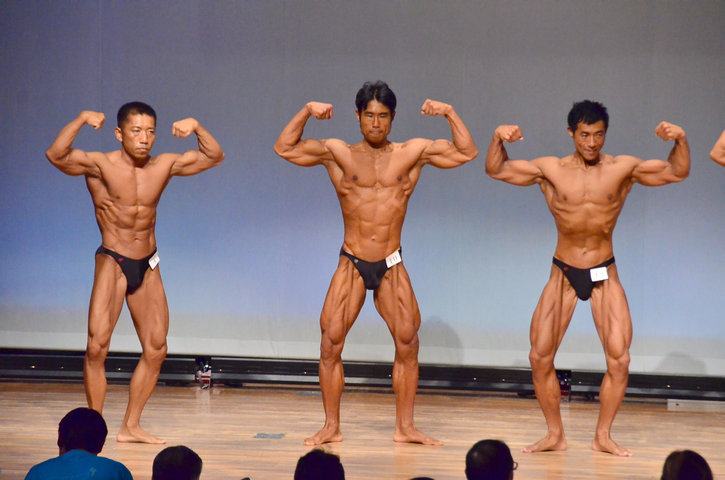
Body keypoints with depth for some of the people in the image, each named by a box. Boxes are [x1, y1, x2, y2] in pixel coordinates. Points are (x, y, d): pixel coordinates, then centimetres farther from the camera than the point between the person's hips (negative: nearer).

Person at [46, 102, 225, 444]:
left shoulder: (164, 166, 1)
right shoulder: (101, 166, -12)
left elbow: (214, 157, 6)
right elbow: (56, 155, -26)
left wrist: (197, 128, -10)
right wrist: (80, 121, -37)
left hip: (148, 266, 5)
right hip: (112, 262, -5)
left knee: (156, 350, 5)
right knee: (97, 345, -16)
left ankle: (130, 426, 16)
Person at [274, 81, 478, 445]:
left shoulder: (412, 153, 5)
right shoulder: (338, 153, 3)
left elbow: (466, 153, 4)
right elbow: (284, 148, 1)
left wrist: (450, 113, -6)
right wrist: (306, 112, -10)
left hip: (391, 267, 1)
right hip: (351, 264, -1)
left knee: (407, 343, -3)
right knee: (330, 342, -7)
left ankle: (405, 427, 7)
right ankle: (331, 427, 2)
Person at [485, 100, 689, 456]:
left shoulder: (623, 169, -5)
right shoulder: (551, 170, -4)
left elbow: (677, 172, -3)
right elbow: (496, 170, -1)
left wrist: (680, 140, -22)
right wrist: (498, 139, -20)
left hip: (604, 275, 0)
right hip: (562, 274, 1)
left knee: (619, 360, -7)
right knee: (540, 357, -4)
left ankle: (603, 436, 9)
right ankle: (555, 435, 11)